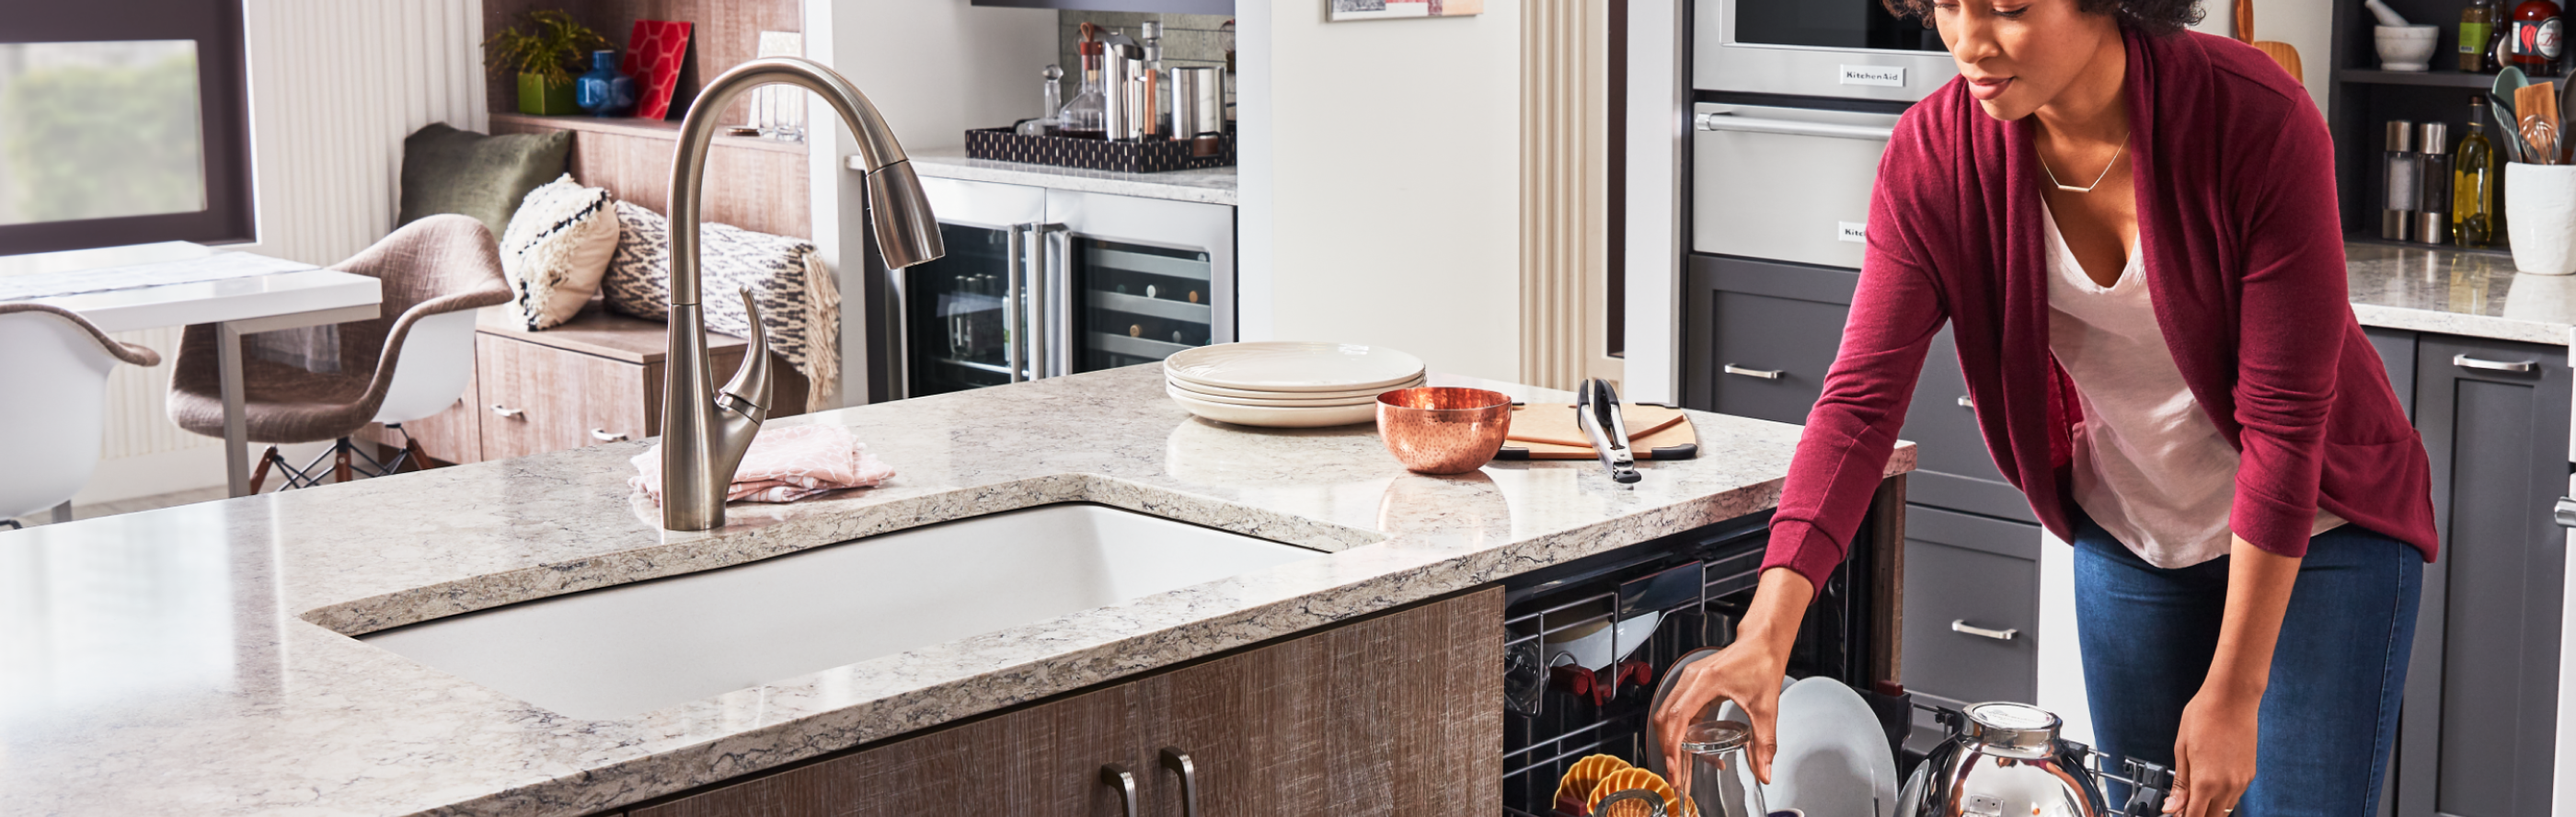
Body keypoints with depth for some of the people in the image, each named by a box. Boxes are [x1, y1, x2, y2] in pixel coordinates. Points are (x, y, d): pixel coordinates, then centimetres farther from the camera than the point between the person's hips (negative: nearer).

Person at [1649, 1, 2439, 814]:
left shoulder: (2259, 121, -28)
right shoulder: (1933, 153, -18)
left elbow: (2285, 421, -24)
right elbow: (1861, 397, -23)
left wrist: (2234, 694, -21)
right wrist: (1765, 636, -35)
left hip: (2317, 527, -3)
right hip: (2127, 530, 3)